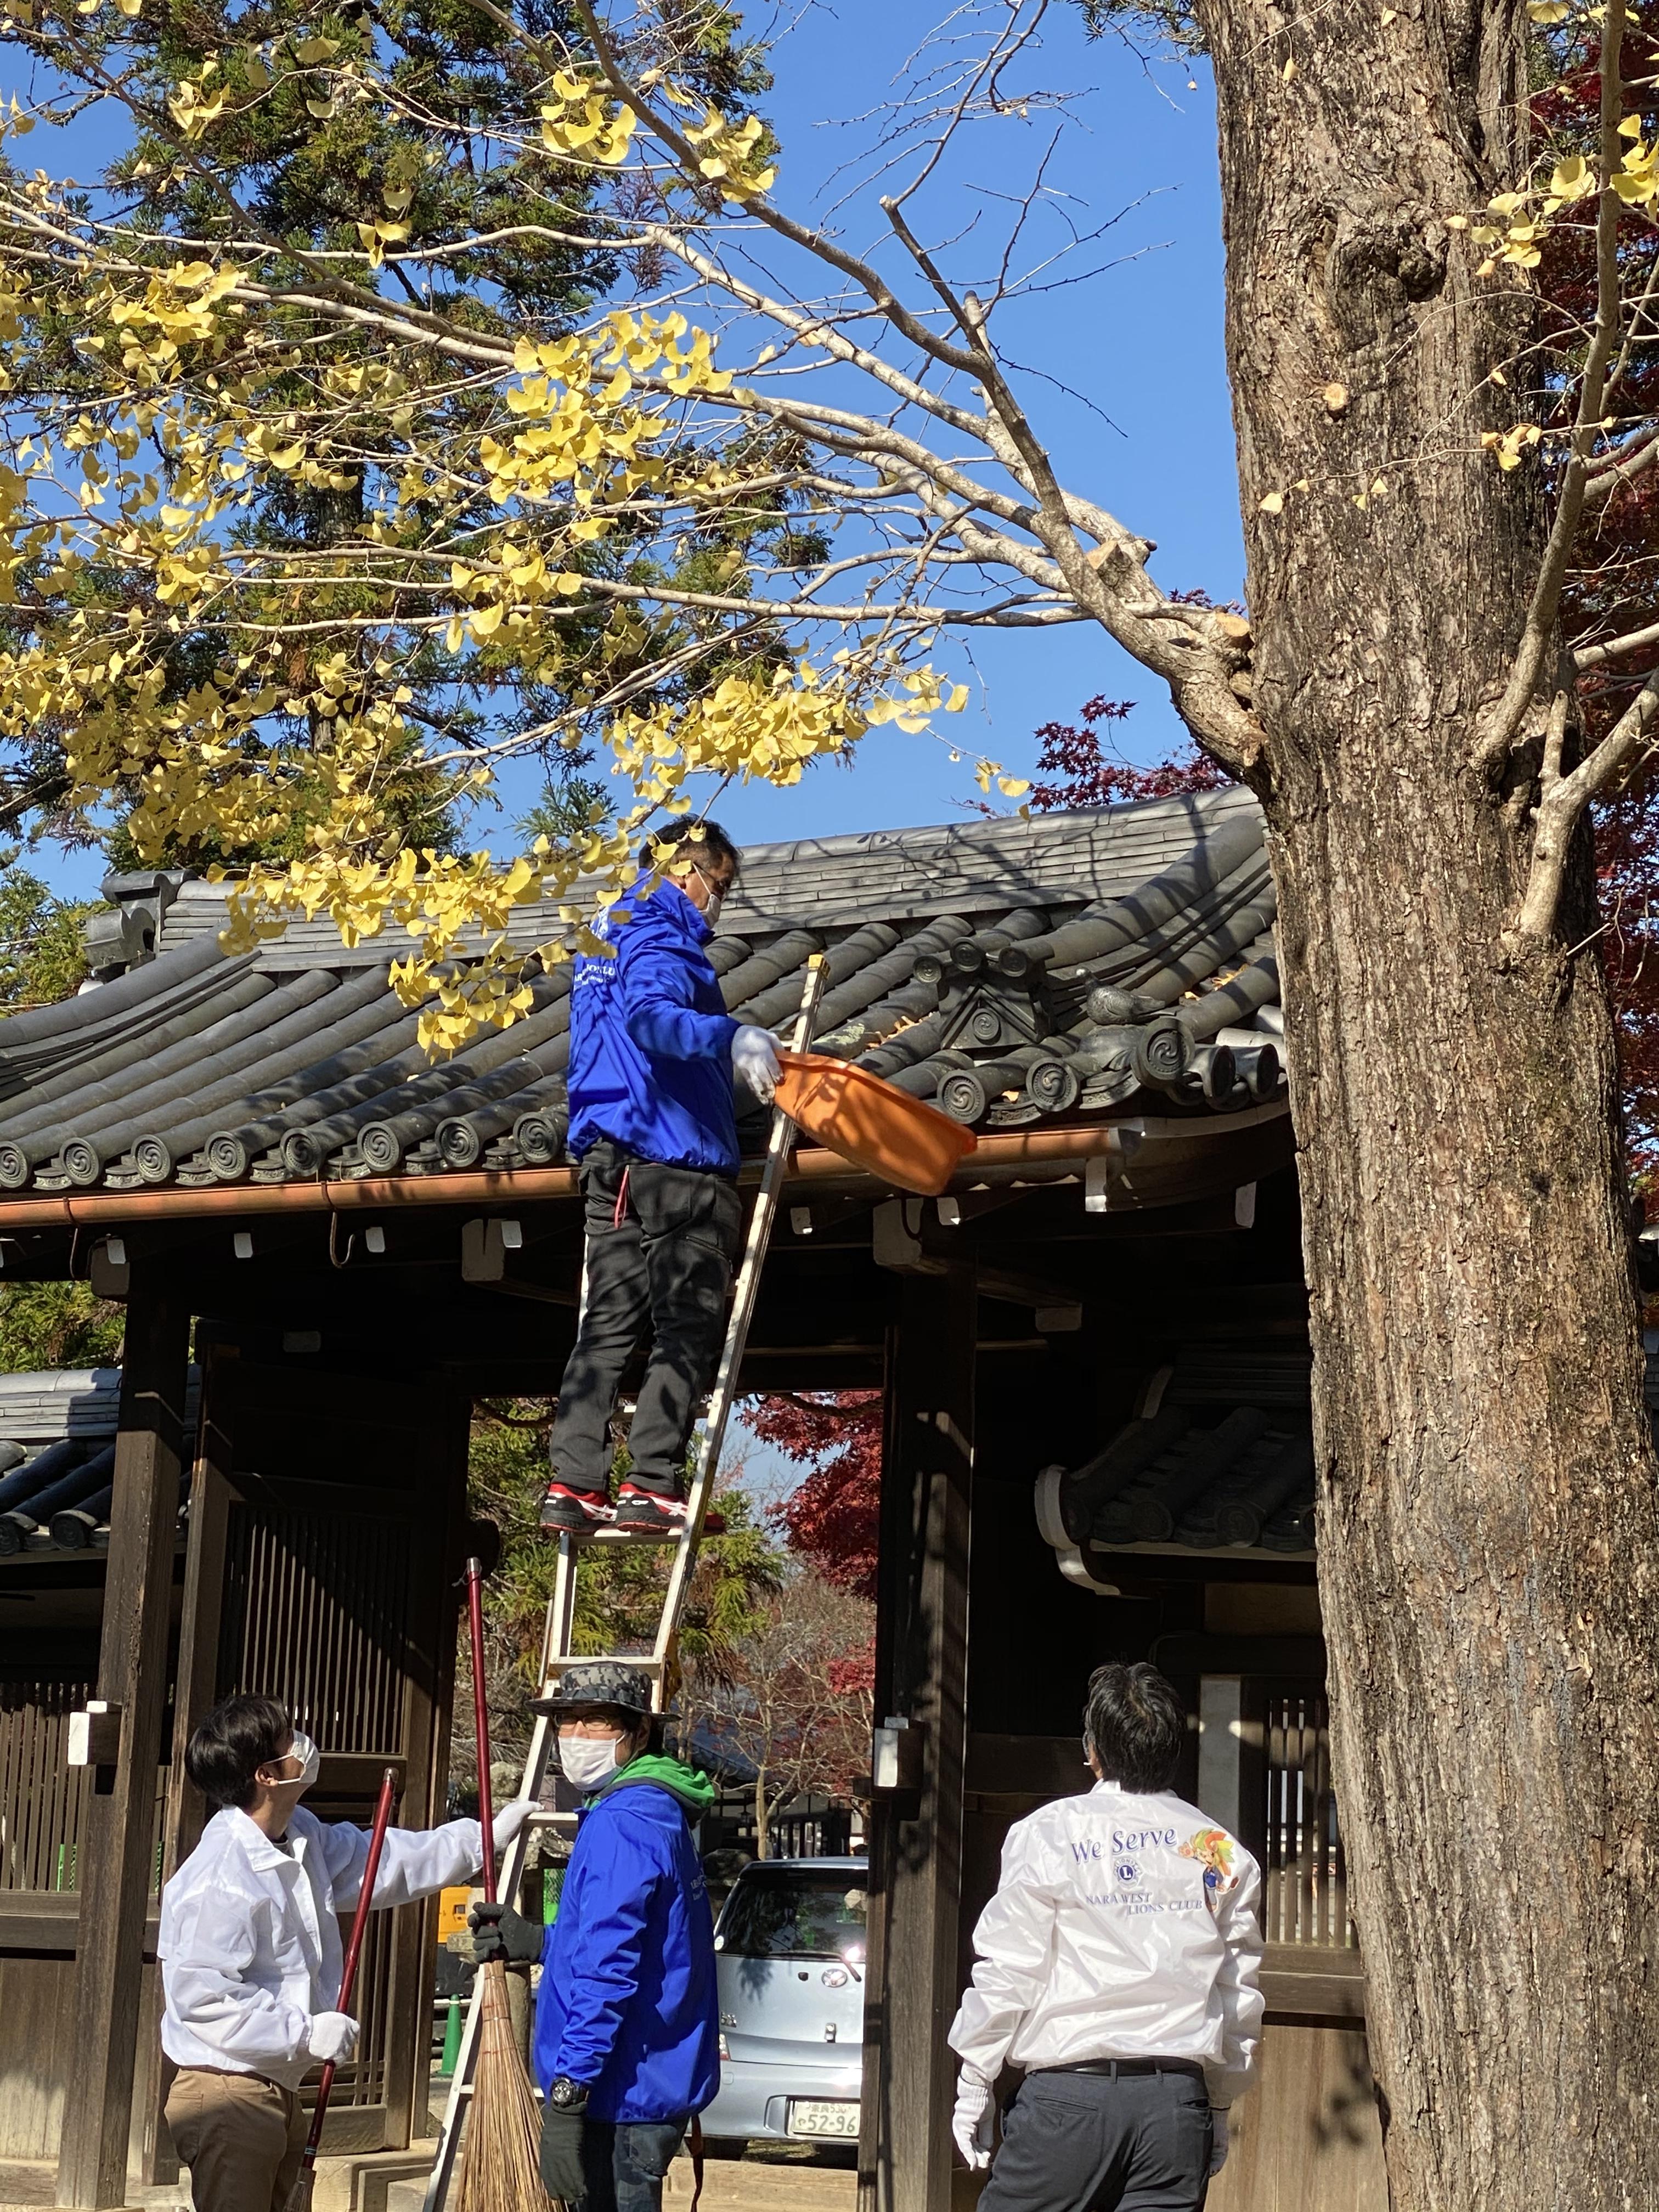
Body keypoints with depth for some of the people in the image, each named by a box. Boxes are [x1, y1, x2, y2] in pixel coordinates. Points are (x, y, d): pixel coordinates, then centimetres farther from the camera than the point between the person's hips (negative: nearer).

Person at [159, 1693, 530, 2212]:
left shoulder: (302, 1837, 8)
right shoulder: (217, 1879, -23)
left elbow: (383, 1861, 22)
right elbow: (204, 1999, -26)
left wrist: (482, 1839, 22)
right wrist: (307, 2031, -22)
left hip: (279, 2092, 10)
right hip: (226, 2095, -10)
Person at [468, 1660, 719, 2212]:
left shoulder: (623, 1822, -18)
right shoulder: (657, 1814, 15)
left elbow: (608, 1970, -25)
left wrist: (567, 2093, -26)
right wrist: (539, 1942, 21)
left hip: (624, 2095, -11)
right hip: (655, 2084, 11)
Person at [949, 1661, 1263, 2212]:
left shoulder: (1051, 1833, -2)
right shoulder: (1222, 1852, 8)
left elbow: (1007, 1974, -2)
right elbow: (1241, 1999, 10)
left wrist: (974, 2085, 7)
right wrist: (1218, 2108, 20)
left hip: (1068, 2093, -3)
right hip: (1176, 2102, 3)